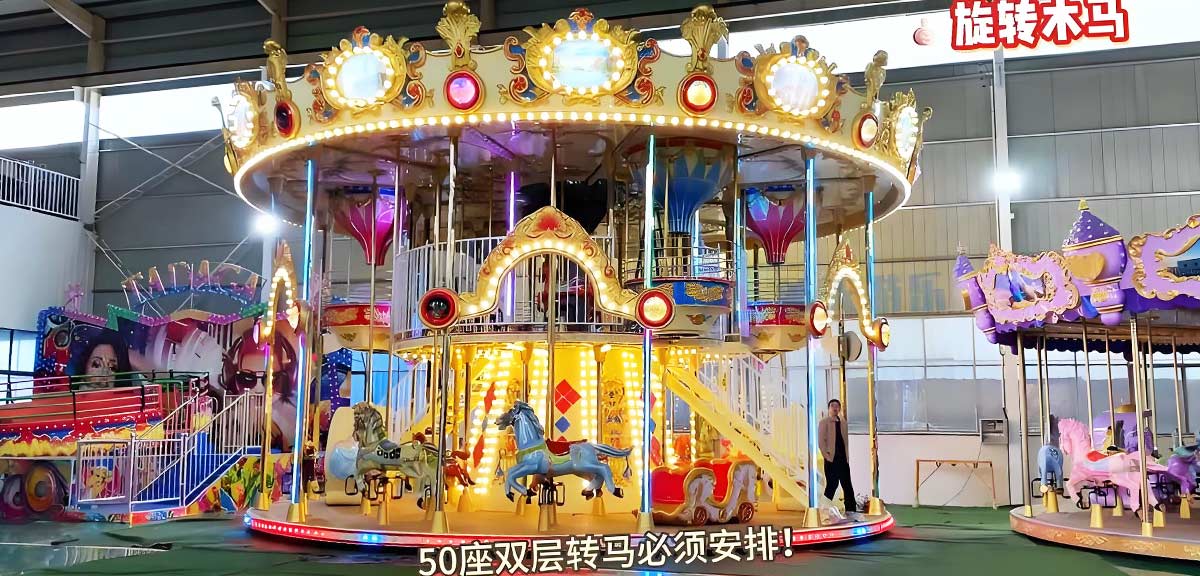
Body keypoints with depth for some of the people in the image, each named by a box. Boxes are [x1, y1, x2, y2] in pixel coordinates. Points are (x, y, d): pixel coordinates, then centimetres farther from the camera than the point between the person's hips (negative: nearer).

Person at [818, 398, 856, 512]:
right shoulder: (824, 422, -1)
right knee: (832, 485, -2)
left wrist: (847, 455, 5)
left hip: (843, 458, 5)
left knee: (847, 485, 3)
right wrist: (826, 455, -14)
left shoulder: (843, 422, 14)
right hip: (831, 459, -5)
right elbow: (821, 440, -7)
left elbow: (847, 439, 16)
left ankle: (851, 509, 6)